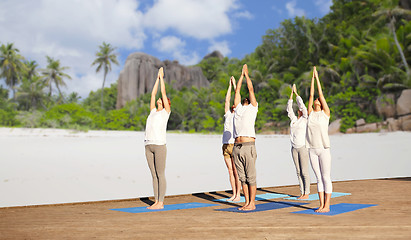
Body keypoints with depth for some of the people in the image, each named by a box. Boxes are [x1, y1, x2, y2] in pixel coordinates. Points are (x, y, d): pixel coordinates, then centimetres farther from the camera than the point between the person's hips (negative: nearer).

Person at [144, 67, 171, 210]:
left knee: (160, 174, -4)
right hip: (149, 145, 7)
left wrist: (162, 77, 12)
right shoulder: (153, 111, 20)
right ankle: (156, 201, 13)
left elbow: (163, 92, 3)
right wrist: (157, 78, 26)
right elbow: (153, 93, 22)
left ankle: (161, 202, 0)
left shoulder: (166, 112, 5)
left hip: (159, 145, -7)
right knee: (154, 175, 8)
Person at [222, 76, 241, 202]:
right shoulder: (228, 115, 15)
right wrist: (230, 85, 15)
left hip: (235, 145, -5)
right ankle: (234, 194, 14)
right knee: (230, 171, 8)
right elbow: (227, 100, 13)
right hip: (226, 146, 5)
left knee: (237, 172, -3)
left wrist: (235, 85, 4)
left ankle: (238, 195, 3)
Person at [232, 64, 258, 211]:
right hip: (237, 147, 6)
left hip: (248, 146, -5)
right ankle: (247, 202, 16)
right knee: (242, 177, 9)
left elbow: (251, 89, 7)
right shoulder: (238, 108, 20)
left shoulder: (253, 108, 7)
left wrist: (247, 74, 16)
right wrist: (241, 75, 29)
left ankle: (252, 203, 5)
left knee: (251, 177, -2)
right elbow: (237, 91, 23)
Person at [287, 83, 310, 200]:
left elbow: (302, 105, -9)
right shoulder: (293, 119, 14)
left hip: (303, 147, -6)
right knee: (298, 172, 8)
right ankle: (302, 192, 13)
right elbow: (289, 108, 12)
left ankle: (306, 193, 3)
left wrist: (296, 93, -4)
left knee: (304, 171, -4)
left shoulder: (305, 119, -1)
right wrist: (291, 94, 7)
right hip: (294, 148, 6)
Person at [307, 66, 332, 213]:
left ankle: (327, 205, 2)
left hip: (324, 149, -4)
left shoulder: (325, 113, 3)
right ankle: (321, 205, 12)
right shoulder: (310, 113, 12)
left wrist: (317, 77, 7)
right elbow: (311, 94, 10)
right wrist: (312, 78, 13)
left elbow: (321, 94, 2)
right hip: (312, 150, 4)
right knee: (319, 178, 8)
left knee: (326, 178, -2)